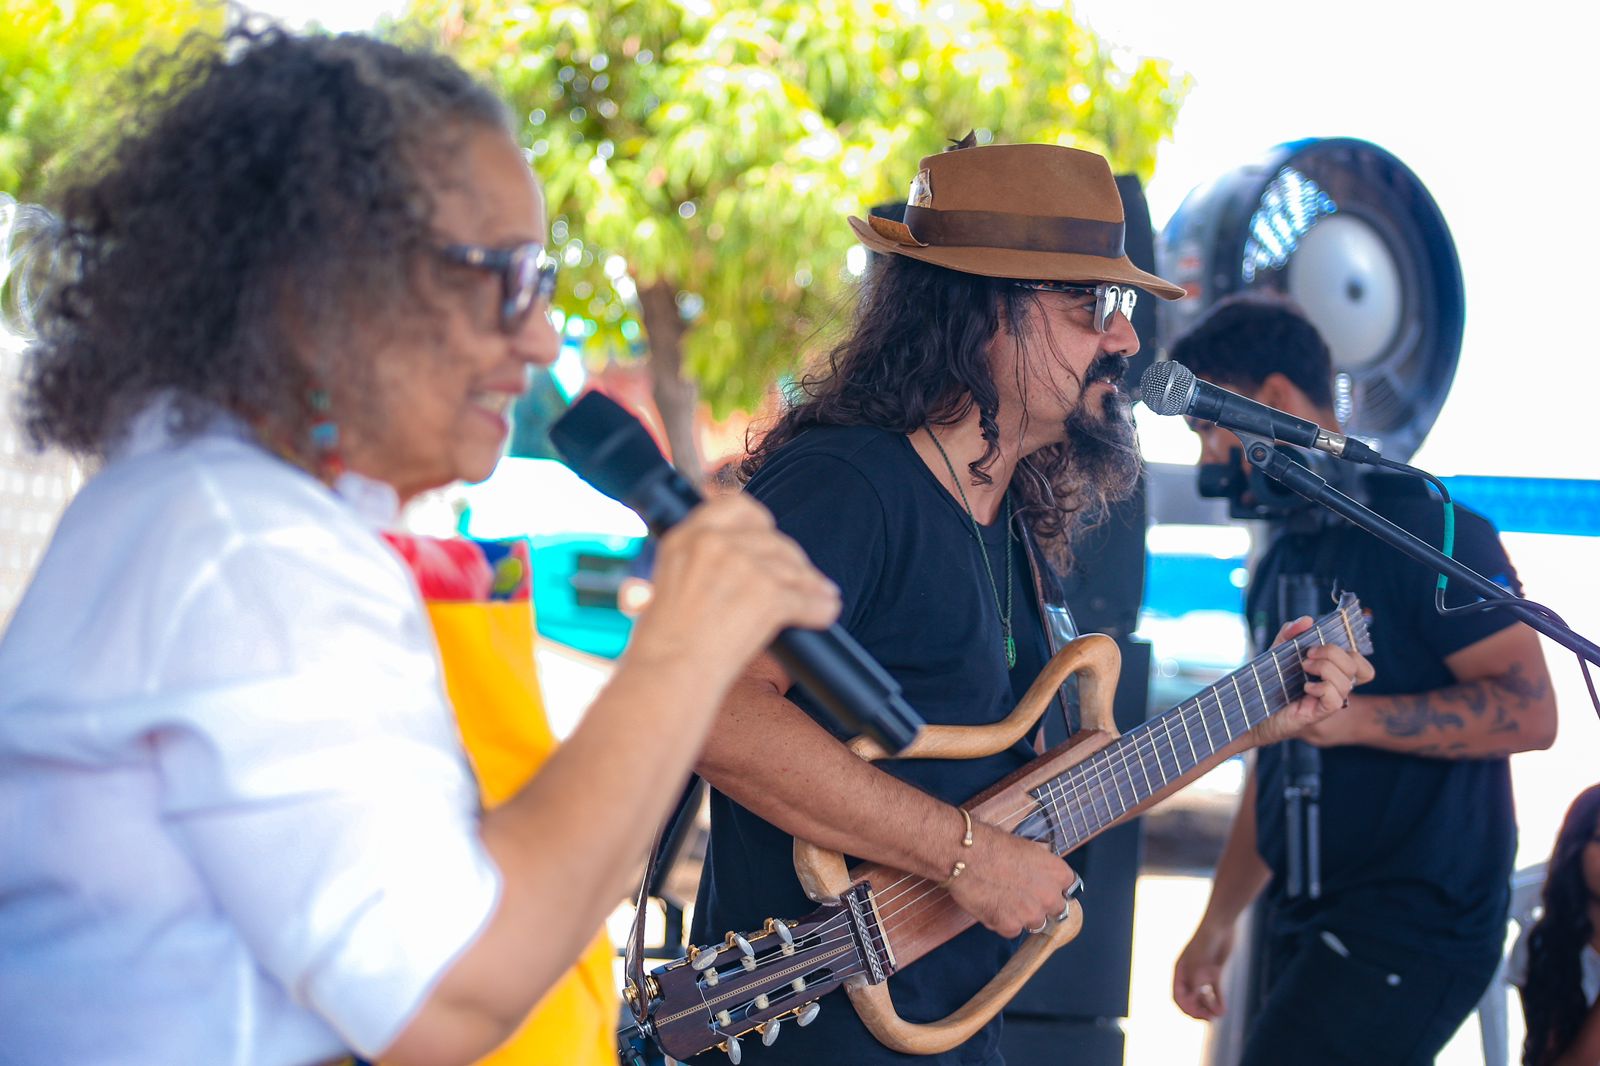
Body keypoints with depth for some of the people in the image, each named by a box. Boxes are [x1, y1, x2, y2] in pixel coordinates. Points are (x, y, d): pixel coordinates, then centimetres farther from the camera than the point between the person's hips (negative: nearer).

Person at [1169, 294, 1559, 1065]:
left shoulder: (1426, 529, -10)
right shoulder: (1283, 566, 17)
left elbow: (1529, 711, -16)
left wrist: (1351, 719, -26)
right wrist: (1219, 921, 20)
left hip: (1415, 928, -9)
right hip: (1308, 922, 9)